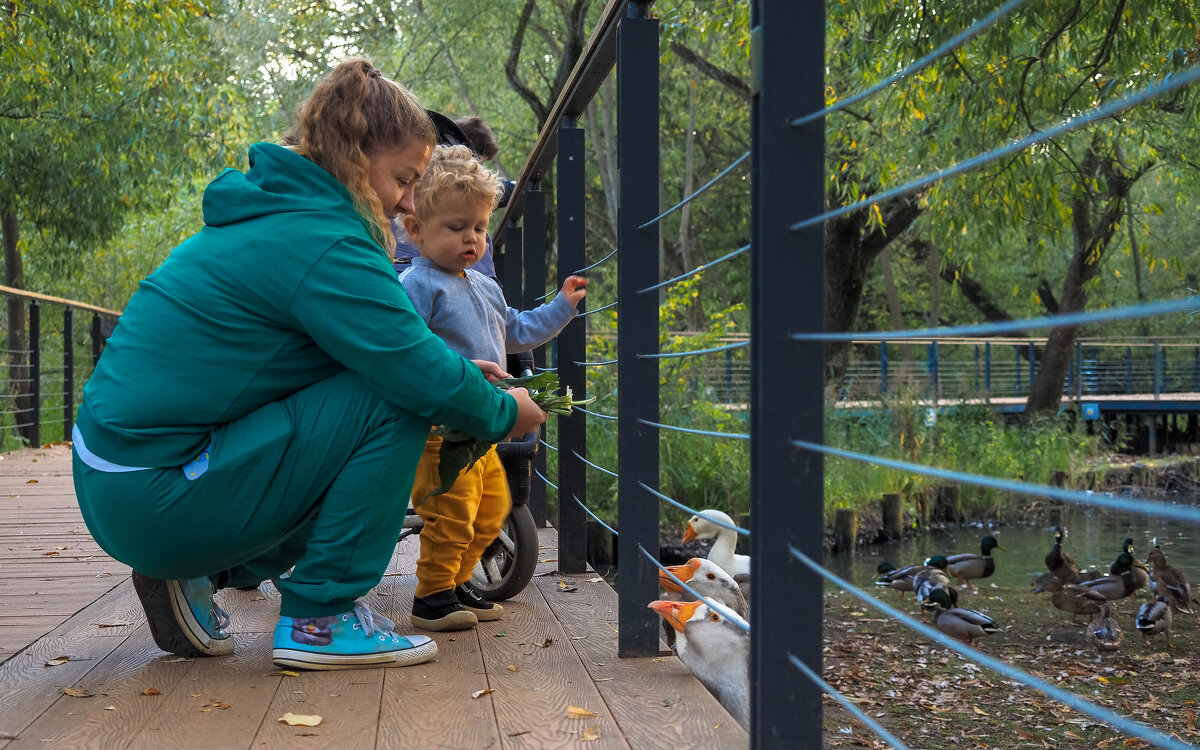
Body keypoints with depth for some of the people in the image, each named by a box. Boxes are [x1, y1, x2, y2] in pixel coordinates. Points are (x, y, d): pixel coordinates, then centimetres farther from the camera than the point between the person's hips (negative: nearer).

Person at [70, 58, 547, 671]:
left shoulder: (272, 216, 15)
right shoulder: (323, 243, -17)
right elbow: (422, 378, -19)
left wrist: (460, 373, 12)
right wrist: (504, 412, 0)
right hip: (154, 500, -10)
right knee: (393, 405, -12)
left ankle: (199, 575, 14)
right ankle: (319, 618, -4)